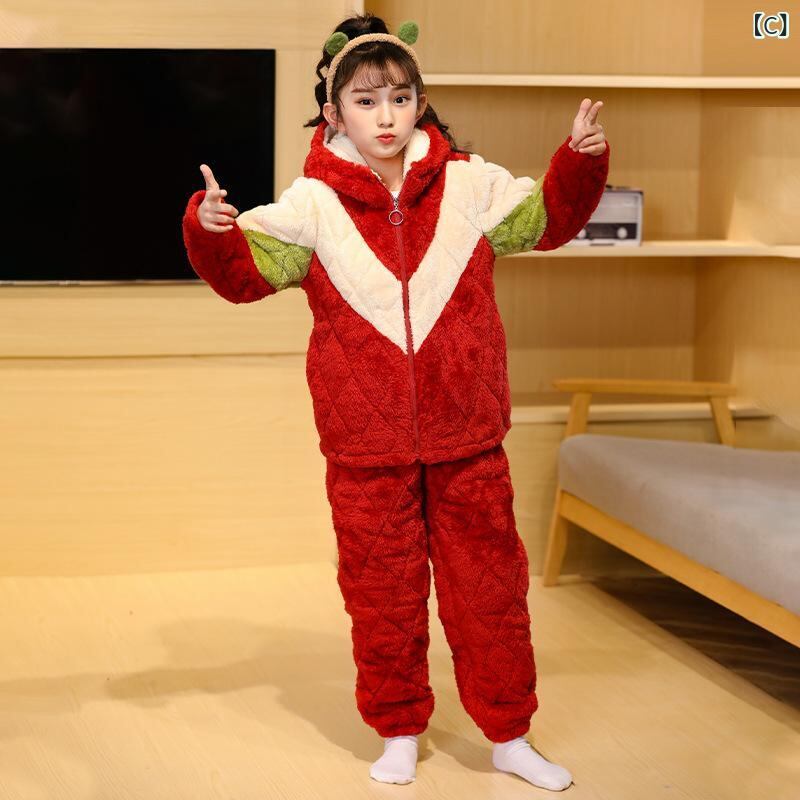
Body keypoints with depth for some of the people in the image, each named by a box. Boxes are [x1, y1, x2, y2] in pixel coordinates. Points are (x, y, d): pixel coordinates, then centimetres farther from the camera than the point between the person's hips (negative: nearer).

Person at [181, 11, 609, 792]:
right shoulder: (312, 203, -5)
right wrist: (212, 231, -24)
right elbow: (247, 270, -5)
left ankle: (509, 735, 26)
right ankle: (399, 734, 29)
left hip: (466, 438, 1)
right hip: (366, 445, -1)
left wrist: (581, 161, -2)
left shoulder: (468, 184, 0)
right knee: (382, 593, 10)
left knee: (489, 582, 10)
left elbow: (547, 217, 13)